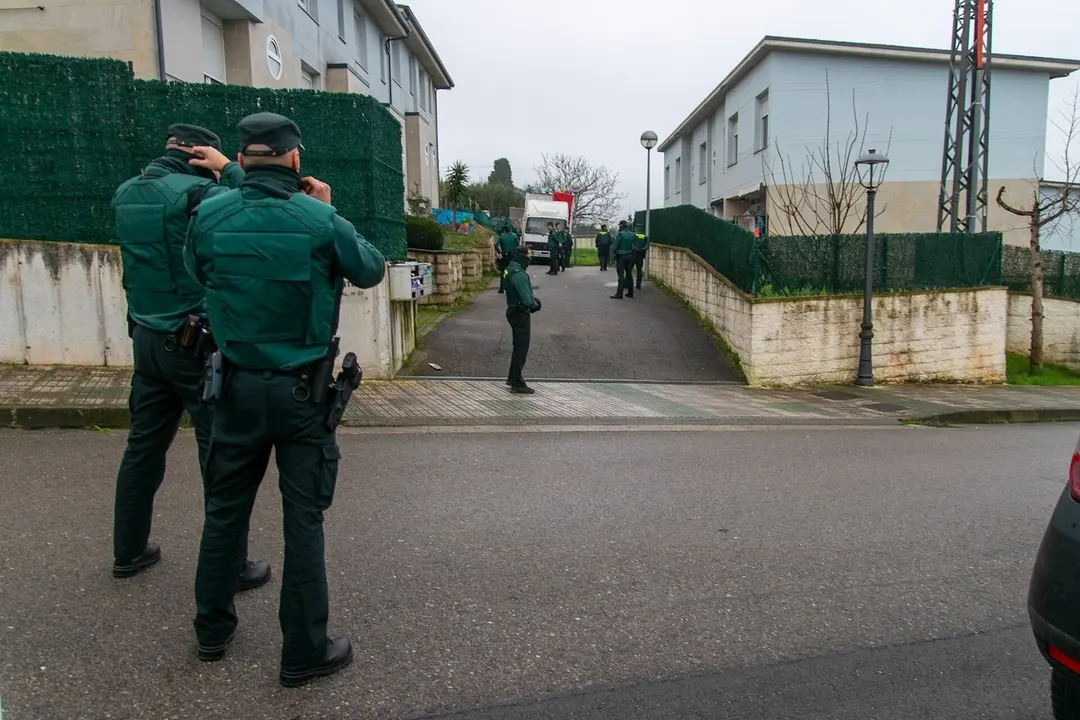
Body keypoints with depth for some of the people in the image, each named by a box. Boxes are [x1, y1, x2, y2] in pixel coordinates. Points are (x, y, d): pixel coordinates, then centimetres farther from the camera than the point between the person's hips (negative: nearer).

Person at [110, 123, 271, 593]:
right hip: (197, 341, -7)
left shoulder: (126, 194, 7)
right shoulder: (200, 192, -15)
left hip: (147, 338, 8)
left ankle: (129, 550, 30)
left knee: (144, 445, 17)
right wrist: (231, 173, -5)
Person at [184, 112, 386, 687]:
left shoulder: (209, 216, -6)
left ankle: (213, 629, 35)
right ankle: (304, 651, 17)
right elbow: (371, 271, 3)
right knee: (303, 519, 6)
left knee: (225, 508, 19)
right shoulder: (321, 220, -14)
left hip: (238, 387, 3)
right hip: (304, 391, -3)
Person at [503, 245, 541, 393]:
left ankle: (513, 377, 32)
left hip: (514, 311, 10)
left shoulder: (511, 270, 8)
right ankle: (517, 384, 3)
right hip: (520, 314, -10)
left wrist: (533, 300, 3)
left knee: (519, 346, 21)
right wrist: (535, 304, -6)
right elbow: (527, 299, -26)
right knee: (521, 348, -3)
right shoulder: (519, 274, -23)